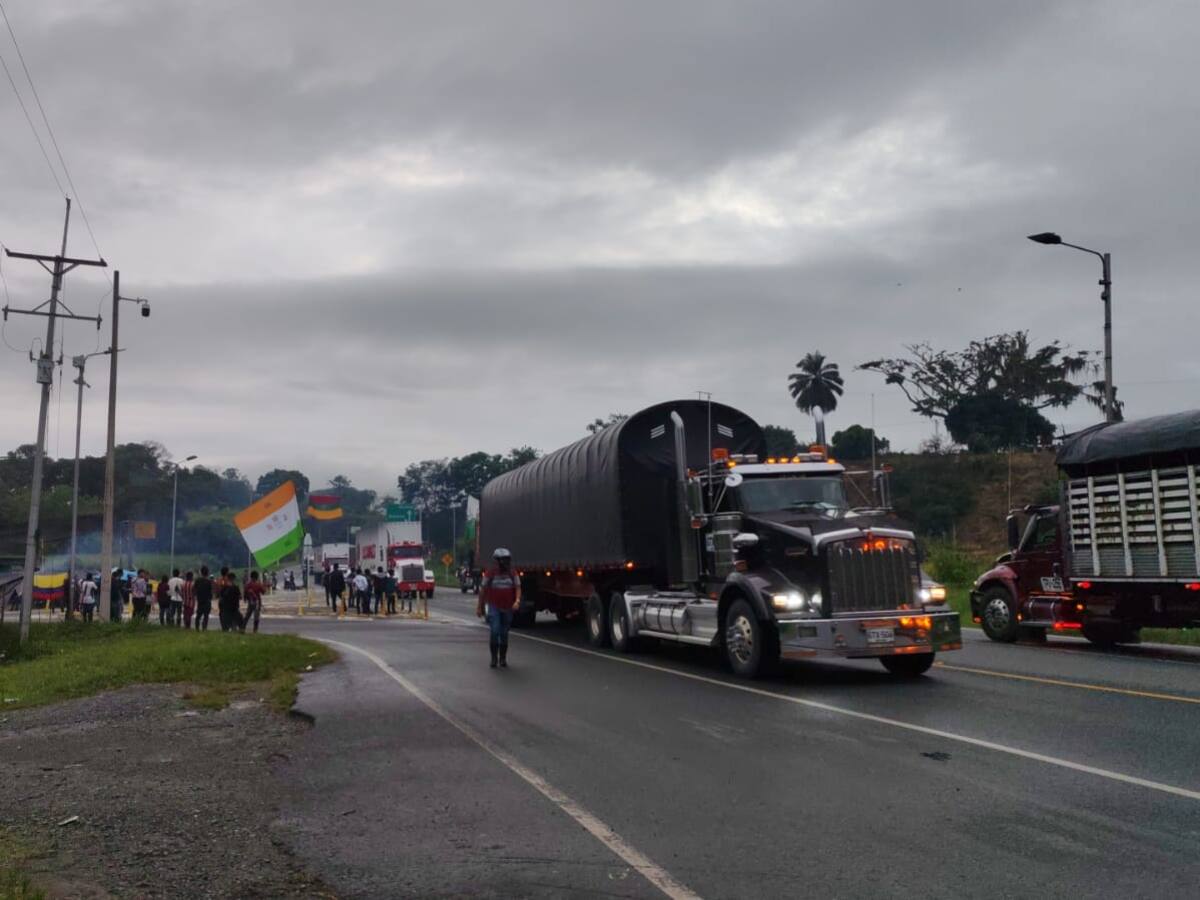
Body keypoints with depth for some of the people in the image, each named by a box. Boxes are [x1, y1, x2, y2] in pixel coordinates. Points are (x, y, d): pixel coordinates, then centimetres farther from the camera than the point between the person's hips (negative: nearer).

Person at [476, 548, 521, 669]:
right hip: (494, 607, -3)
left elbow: (518, 588, -2)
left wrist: (517, 601, -21)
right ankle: (494, 658, -3)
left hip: (507, 608, 3)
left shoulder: (512, 574, 4)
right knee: (495, 631, -16)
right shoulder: (490, 573, -3)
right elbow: (483, 590, 3)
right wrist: (479, 607, 5)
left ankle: (503, 659, 21)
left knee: (504, 634, 9)